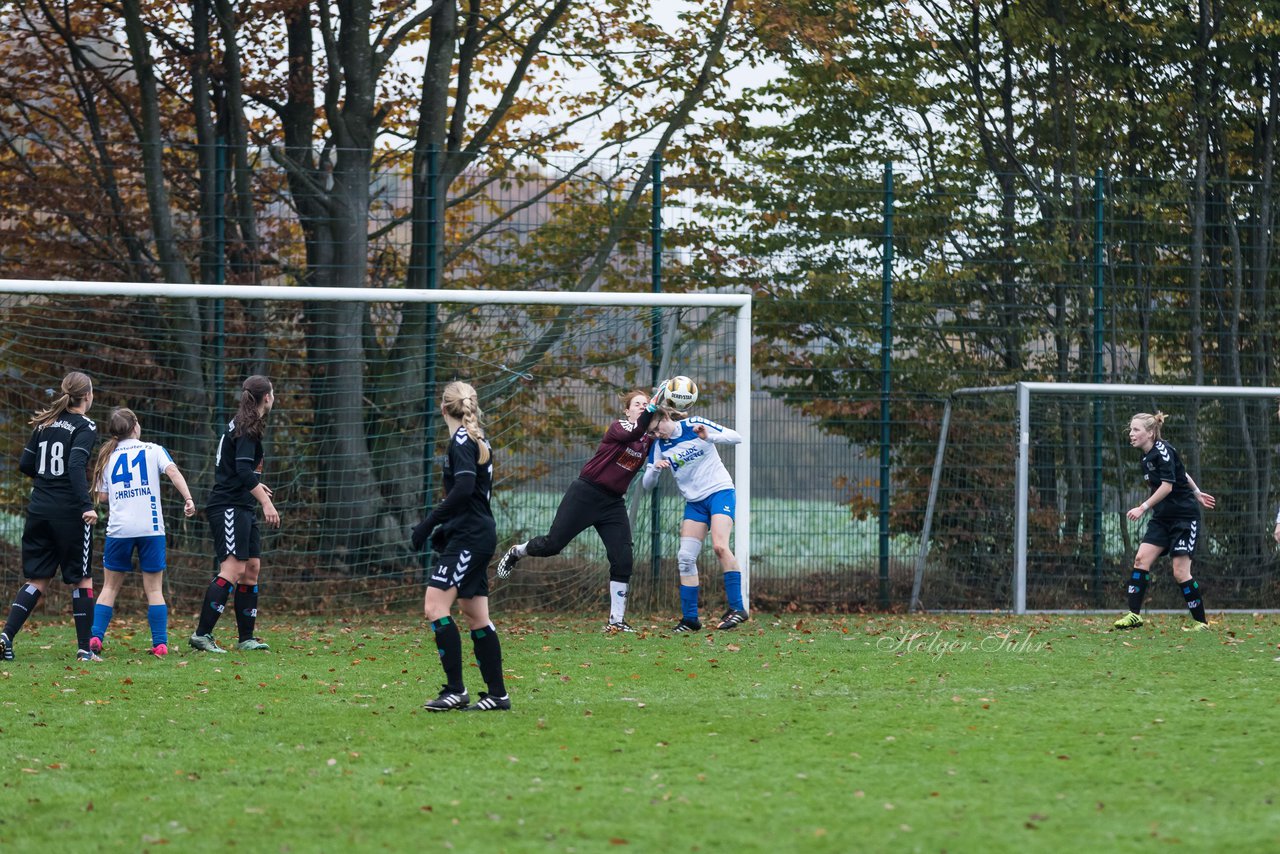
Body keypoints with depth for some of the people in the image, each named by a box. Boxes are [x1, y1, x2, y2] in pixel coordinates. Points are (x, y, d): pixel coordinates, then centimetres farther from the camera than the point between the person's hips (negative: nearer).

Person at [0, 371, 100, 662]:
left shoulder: (45, 424, 11)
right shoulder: (85, 428, -8)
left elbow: (25, 465, 12)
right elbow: (76, 465, -22)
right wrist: (86, 505, -28)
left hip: (39, 508, 6)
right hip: (70, 512, -6)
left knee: (37, 580, 10)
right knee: (81, 580, 6)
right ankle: (84, 649, 5)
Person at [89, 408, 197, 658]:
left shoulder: (108, 456, 13)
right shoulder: (153, 450, 7)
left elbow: (102, 496, 12)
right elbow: (173, 471, -10)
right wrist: (188, 499, -16)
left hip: (118, 529, 1)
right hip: (151, 528, -1)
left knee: (110, 587, 12)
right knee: (154, 589, 4)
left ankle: (95, 637, 0)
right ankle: (160, 642, -3)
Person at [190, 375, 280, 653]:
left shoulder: (242, 425, 17)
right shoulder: (248, 428, -13)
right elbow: (243, 470, -24)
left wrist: (255, 484, 47)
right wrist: (266, 502, -26)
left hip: (242, 508, 11)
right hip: (229, 507, -11)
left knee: (252, 567, 10)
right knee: (233, 569, -16)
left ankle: (247, 638, 14)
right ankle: (202, 634, -19)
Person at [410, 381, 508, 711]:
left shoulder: (461, 440, -11)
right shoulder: (478, 440, 16)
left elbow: (464, 488, -23)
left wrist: (430, 522, -20)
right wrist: (446, 528, 22)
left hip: (468, 536, -10)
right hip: (479, 536, 10)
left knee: (435, 606, -13)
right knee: (477, 618, 10)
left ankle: (455, 689, -16)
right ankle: (497, 694, 11)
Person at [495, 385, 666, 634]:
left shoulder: (648, 441, 8)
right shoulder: (618, 427, -10)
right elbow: (634, 432, -31)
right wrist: (653, 407, -42)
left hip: (613, 503, 5)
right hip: (585, 494, -5)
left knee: (623, 560, -8)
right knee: (552, 544, -4)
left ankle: (616, 620, 0)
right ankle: (516, 552, 28)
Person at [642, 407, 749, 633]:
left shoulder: (694, 425, -11)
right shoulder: (659, 447, 1)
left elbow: (736, 437, -13)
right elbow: (647, 484, 0)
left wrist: (709, 437, -31)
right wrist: (655, 468, -21)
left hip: (720, 491, -6)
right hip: (694, 502, 6)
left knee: (720, 545, -24)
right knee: (685, 557, -2)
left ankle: (737, 608, -21)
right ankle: (690, 618, 6)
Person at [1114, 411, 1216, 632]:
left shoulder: (1163, 451, -16)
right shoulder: (1147, 457, 10)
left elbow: (1167, 486, -23)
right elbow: (1183, 474, 21)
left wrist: (1143, 508, -26)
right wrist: (1197, 493, 29)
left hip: (1184, 516, -8)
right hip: (1162, 518, 8)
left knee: (1180, 572, -9)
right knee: (1141, 559, -7)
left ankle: (1201, 622, 2)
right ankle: (1134, 615, -9)